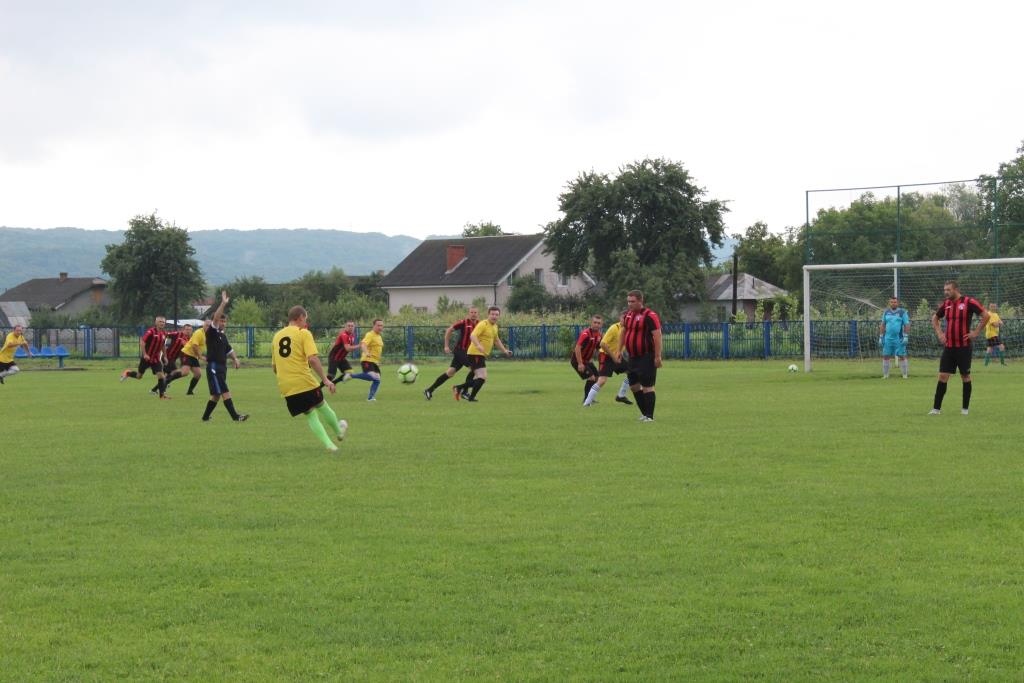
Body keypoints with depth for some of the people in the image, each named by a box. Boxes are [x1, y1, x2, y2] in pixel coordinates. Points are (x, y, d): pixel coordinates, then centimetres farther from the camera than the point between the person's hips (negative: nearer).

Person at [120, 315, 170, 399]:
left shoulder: (164, 334, 3)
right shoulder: (151, 332, -18)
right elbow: (142, 342, -19)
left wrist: (164, 356, 19)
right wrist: (145, 354, -23)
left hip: (156, 359, 5)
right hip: (147, 358, -5)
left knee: (160, 375, -10)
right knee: (139, 376, 9)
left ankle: (162, 394, -5)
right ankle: (127, 373, 38)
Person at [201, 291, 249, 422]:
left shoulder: (223, 336, 18)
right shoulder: (211, 333, -7)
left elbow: (229, 350, 25)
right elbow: (215, 318, -21)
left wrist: (235, 359, 6)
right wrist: (223, 304, -27)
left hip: (222, 367, 9)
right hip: (213, 366, -9)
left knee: (216, 394, 12)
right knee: (225, 392, -14)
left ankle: (205, 417, 21)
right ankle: (235, 416, -19)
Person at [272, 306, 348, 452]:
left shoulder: (277, 336, 12)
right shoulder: (304, 333, -5)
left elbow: (274, 366, 17)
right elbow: (312, 359, -18)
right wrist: (325, 380, -14)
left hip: (286, 386, 5)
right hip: (305, 382, -5)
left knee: (310, 415, 12)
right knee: (322, 406, 20)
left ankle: (328, 444, 1)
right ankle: (339, 432, 40)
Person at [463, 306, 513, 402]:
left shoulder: (495, 326, 14)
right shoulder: (483, 324, -16)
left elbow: (496, 340, 32)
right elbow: (473, 336, -30)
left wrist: (504, 351, 29)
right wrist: (478, 345, -46)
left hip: (482, 355, 10)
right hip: (475, 354, -10)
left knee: (480, 378, 18)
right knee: (482, 377, -19)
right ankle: (471, 397, -15)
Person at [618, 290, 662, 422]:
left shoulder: (649, 316, -15)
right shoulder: (628, 315, 10)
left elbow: (657, 335, -19)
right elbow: (623, 333, 22)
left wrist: (658, 356, -22)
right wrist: (620, 350, 16)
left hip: (646, 357, -8)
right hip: (633, 357, 8)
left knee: (647, 386, -6)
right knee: (633, 385, 12)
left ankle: (649, 416, -2)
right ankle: (645, 412, 25)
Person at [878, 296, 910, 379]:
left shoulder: (902, 312, 0)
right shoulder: (886, 312, 10)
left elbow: (907, 325, -2)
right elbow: (882, 325, 14)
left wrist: (906, 337, -10)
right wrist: (881, 337, 10)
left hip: (899, 339, -3)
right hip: (888, 338, 3)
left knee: (902, 356, -2)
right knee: (886, 356, 2)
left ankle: (905, 374, 5)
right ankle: (885, 374, 9)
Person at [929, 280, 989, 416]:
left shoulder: (968, 302, -9)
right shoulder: (945, 304, 8)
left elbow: (986, 315, -10)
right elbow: (935, 318, 25)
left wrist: (976, 332, -11)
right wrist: (939, 333, 11)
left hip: (963, 347, -4)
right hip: (948, 347, 4)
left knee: (965, 376, 4)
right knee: (943, 376, -1)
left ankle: (965, 408, 13)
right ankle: (936, 408, 0)